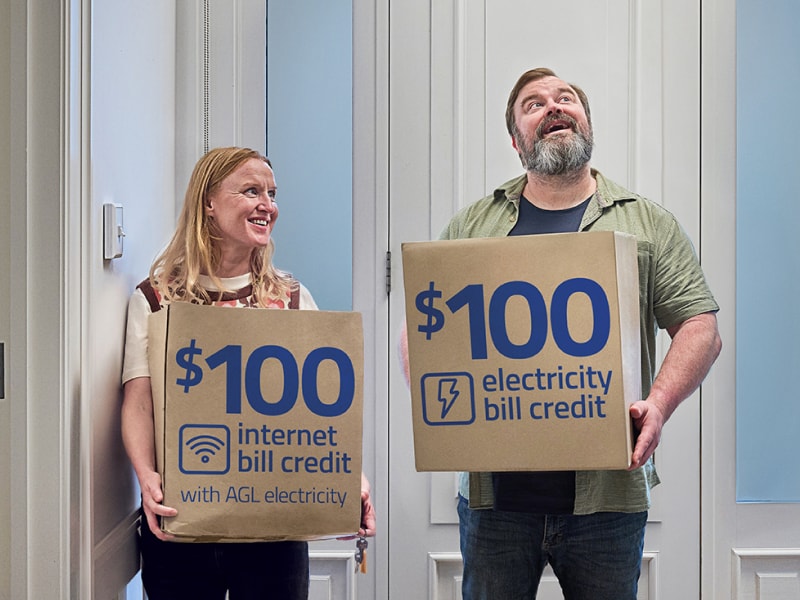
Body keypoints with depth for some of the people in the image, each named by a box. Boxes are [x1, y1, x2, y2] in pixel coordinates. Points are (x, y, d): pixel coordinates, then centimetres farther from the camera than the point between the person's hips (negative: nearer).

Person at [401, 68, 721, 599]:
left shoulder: (649, 224, 8)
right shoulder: (471, 226, 12)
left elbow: (700, 327, 3)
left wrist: (659, 404, -14)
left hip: (607, 491, 0)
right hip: (495, 490, 1)